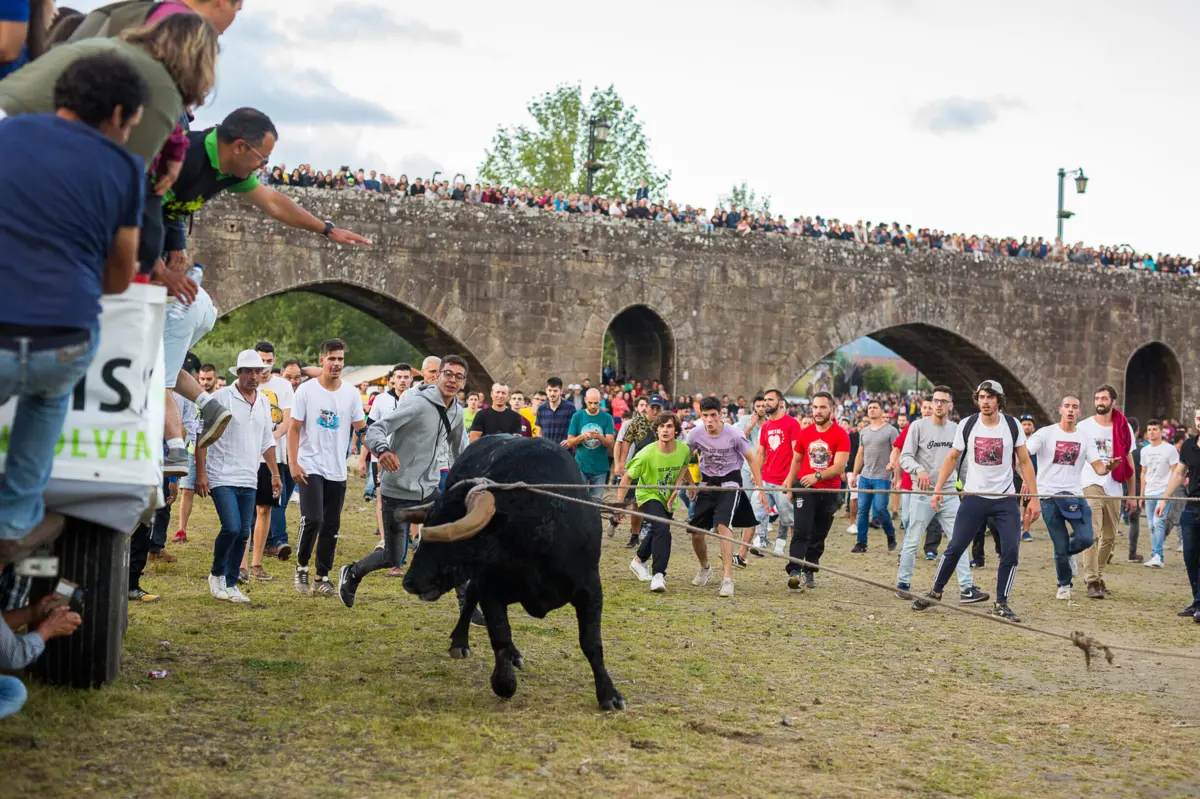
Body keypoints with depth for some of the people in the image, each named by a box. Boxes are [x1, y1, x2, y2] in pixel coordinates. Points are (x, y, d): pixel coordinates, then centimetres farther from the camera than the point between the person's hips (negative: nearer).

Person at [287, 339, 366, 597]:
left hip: (337, 471, 4)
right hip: (310, 467, -4)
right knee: (312, 519, -17)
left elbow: (361, 428, 6)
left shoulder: (351, 393, 4)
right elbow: (294, 429, -2)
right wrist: (293, 463, -11)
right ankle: (301, 566, 4)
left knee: (331, 526, 6)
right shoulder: (306, 390, -3)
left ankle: (322, 577, 17)